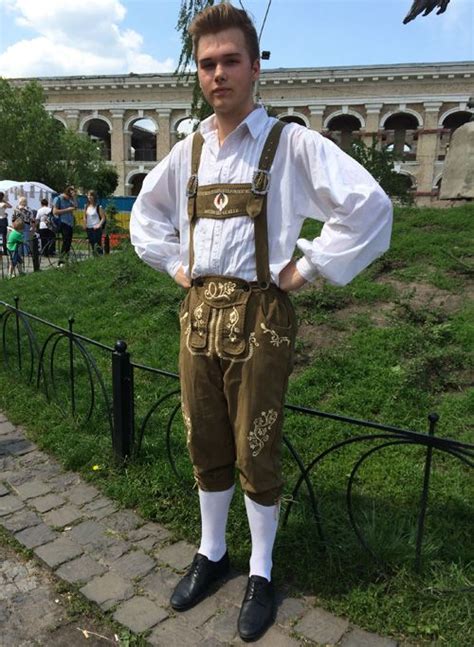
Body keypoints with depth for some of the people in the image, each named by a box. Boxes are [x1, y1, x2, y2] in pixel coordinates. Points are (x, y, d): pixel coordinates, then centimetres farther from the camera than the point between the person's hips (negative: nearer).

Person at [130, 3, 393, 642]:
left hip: (260, 317, -4)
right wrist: (173, 264, 12)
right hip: (198, 312, 5)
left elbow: (369, 206, -12)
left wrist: (309, 267, -10)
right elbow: (145, 214, 25)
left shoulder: (291, 144, -5)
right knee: (205, 445, 15)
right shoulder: (187, 151, 10)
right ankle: (211, 553, 38)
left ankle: (261, 572, 30)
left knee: (256, 451, 6)